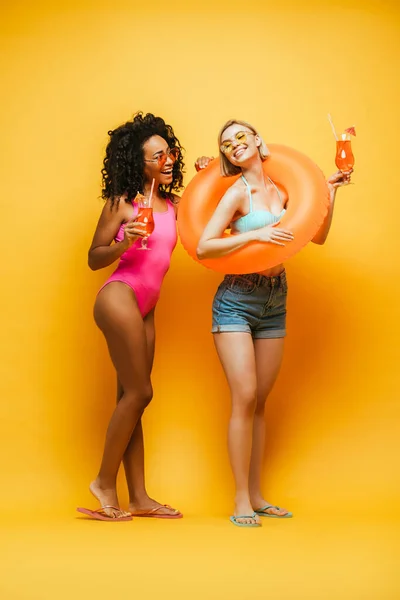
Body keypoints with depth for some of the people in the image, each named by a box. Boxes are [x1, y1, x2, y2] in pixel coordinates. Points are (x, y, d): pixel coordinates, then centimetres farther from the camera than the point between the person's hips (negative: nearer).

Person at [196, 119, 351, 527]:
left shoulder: (281, 191, 8)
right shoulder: (237, 193, -7)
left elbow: (318, 237, 16)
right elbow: (203, 248, -14)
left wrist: (330, 194, 8)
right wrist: (254, 234, -20)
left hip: (275, 302, 5)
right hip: (236, 301, -5)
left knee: (260, 401, 8)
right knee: (244, 397, -12)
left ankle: (256, 495, 15)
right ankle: (241, 500, -5)